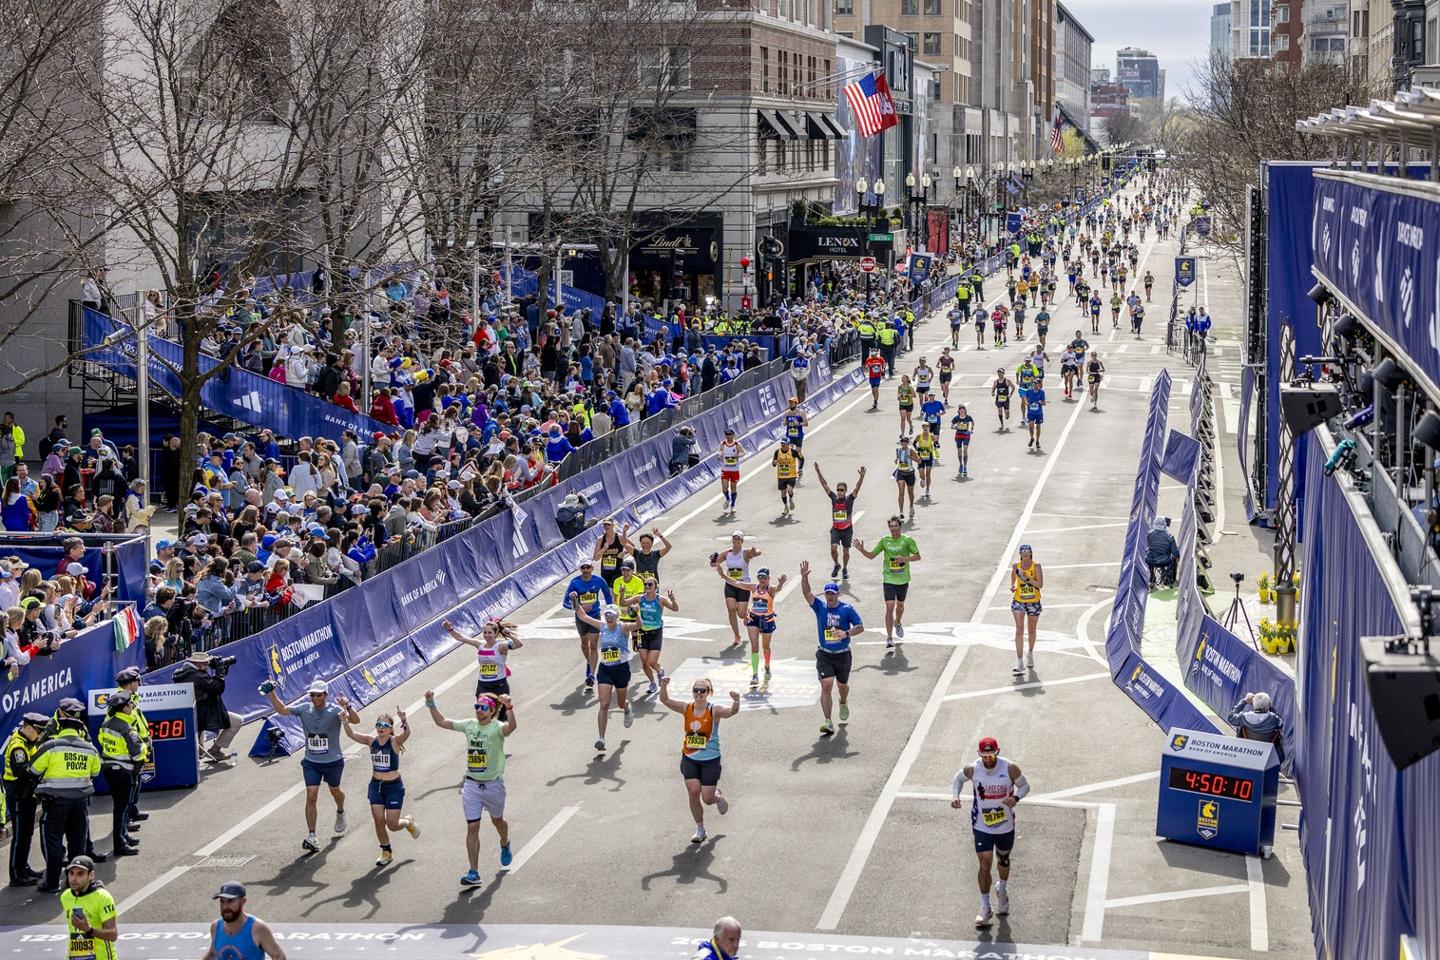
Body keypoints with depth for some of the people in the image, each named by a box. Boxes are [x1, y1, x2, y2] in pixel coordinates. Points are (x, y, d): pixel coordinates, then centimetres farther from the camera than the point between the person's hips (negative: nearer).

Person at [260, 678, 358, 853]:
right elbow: (282, 710, 0)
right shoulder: (304, 709, -4)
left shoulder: (334, 711, -15)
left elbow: (355, 720, -29)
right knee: (311, 796, -9)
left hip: (333, 761, -1)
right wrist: (271, 693, -12)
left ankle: (340, 812, 55)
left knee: (335, 791, 21)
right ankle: (311, 836, -10)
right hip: (311, 762, 2)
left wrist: (348, 707, -49)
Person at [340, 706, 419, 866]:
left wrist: (404, 721, -54)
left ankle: (408, 822, 34)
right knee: (379, 821, 3)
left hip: (394, 787, -4)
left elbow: (406, 734, -34)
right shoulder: (372, 741, -2)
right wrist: (345, 721, -27)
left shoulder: (395, 741, -13)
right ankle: (386, 852, 23)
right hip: (376, 785, 4)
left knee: (392, 825, -1)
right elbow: (351, 734, -9)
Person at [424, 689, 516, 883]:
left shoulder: (497, 728, -15)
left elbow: (511, 726, -40)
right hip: (471, 785, 4)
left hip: (493, 784, -3)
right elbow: (441, 722, 9)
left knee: (497, 820, 21)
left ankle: (505, 845, 55)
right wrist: (431, 704, -3)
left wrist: (509, 707, -57)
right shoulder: (469, 725, 1)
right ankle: (474, 873, -2)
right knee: (472, 827, -2)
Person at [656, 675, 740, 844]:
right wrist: (664, 686, -30)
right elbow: (665, 700, -10)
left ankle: (718, 795, 36)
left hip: (710, 760, -3)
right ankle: (700, 829, 13)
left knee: (707, 799, -3)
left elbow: (732, 711, -30)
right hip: (689, 759, 3)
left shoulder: (714, 711, -13)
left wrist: (736, 701, -52)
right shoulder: (687, 709, -3)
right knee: (693, 792, -6)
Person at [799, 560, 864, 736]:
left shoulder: (847, 609, -6)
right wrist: (804, 576, -29)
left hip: (843, 655, 0)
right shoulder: (820, 607, -2)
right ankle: (828, 723, -15)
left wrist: (846, 633, -24)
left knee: (842, 684, 18)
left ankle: (843, 703, 54)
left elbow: (860, 627, -7)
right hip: (824, 655, 0)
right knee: (826, 686, -12)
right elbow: (807, 593, -14)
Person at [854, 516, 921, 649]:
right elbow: (872, 555, 5)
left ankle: (898, 623, 53)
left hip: (903, 580, 1)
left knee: (900, 605, 20)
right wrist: (862, 550, -14)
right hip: (889, 580, -1)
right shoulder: (884, 541, -3)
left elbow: (918, 557, -9)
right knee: (889, 608, -10)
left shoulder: (907, 540, -8)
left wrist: (905, 558, -26)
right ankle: (889, 639, -7)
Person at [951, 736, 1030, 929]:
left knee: (1004, 860, 21)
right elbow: (958, 779, 5)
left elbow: (1025, 785, -3)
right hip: (982, 826, -1)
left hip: (1006, 826, 1)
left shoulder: (1010, 768, -18)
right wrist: (956, 796, -14)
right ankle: (985, 908, 3)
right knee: (984, 864, -8)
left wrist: (1015, 798, -25)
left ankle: (1002, 890, 51)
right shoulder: (972, 769, -16)